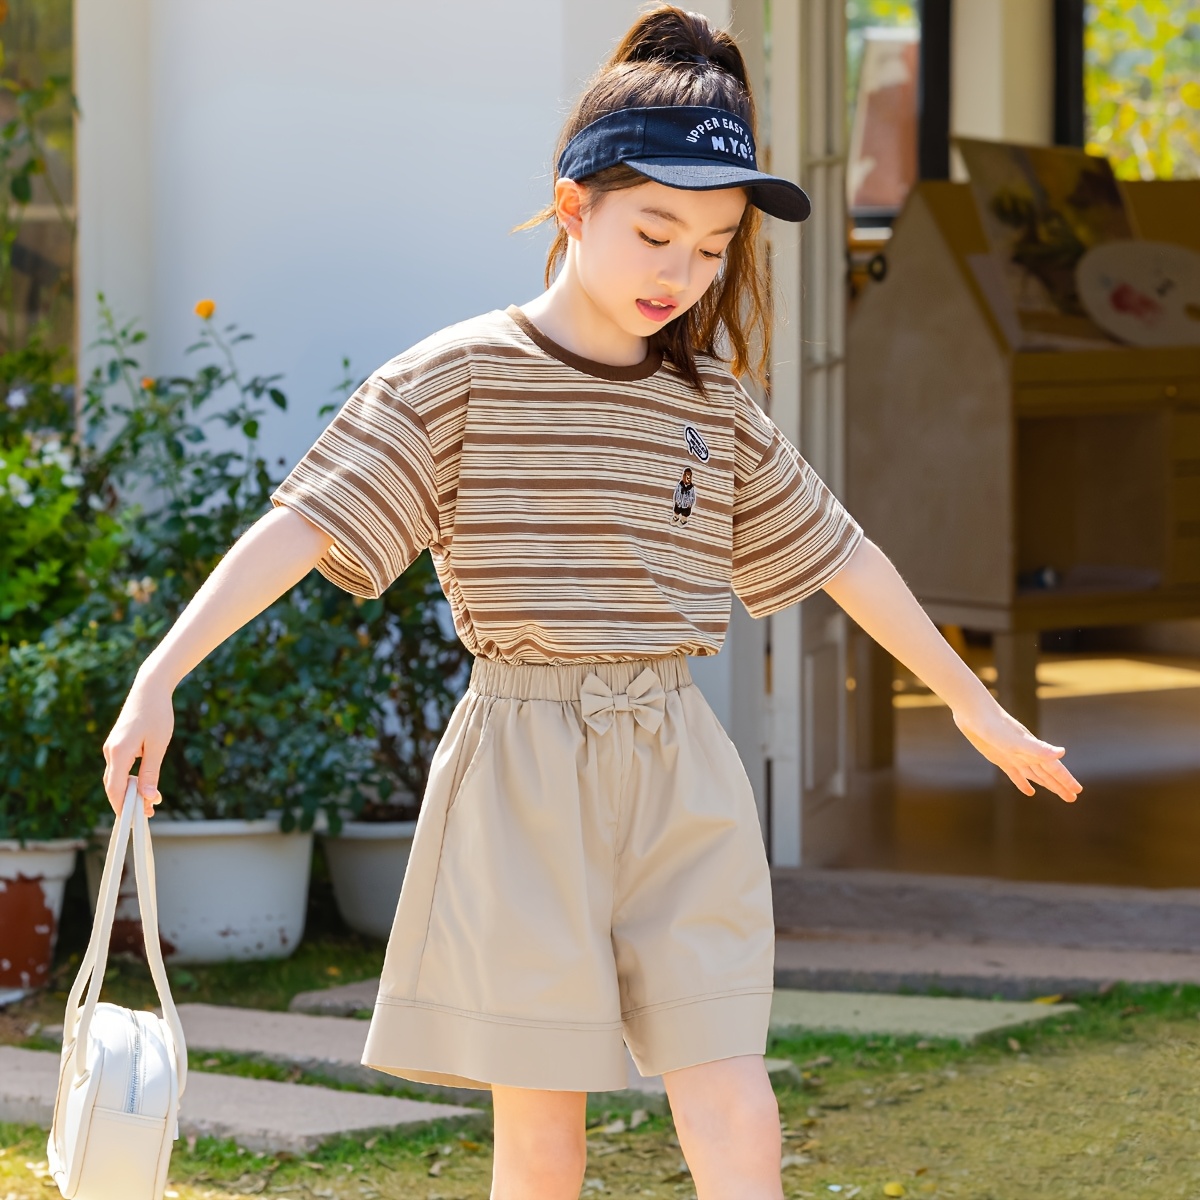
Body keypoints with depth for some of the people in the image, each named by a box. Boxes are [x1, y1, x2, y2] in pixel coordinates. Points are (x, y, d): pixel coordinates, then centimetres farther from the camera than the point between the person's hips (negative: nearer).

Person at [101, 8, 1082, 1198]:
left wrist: (971, 700, 29)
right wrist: (160, 676, -25)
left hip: (679, 778, 4)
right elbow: (305, 524, -14)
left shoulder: (714, 404, 9)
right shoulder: (461, 376, -6)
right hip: (524, 764, -4)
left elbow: (833, 552, 20)